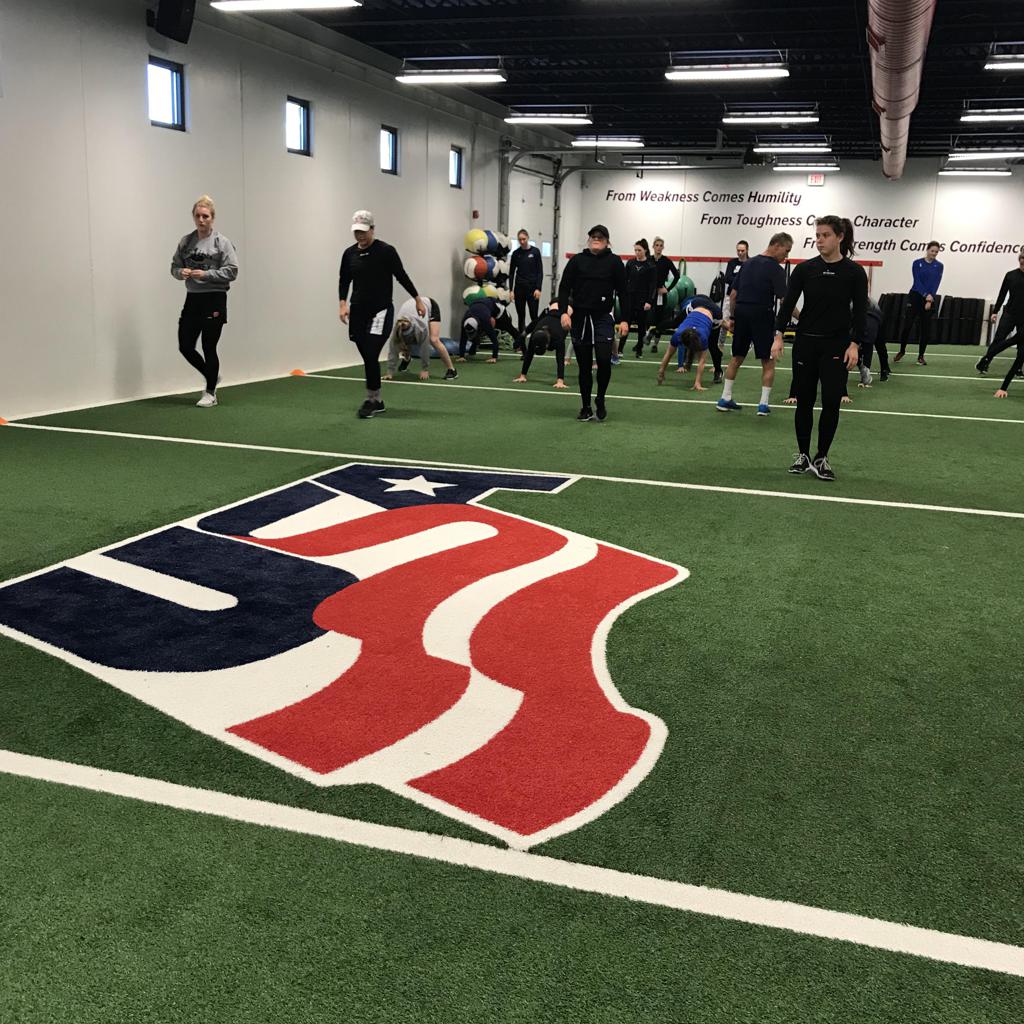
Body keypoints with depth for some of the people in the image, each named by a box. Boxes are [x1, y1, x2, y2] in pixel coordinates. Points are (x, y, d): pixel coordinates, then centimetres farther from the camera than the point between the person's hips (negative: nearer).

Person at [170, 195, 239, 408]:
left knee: (209, 348, 0)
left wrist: (206, 274, -18)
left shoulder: (222, 242, -6)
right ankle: (211, 376, 29)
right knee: (185, 346, 4)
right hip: (192, 299, 5)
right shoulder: (186, 242, 8)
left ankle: (210, 393, 16)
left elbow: (231, 271, -10)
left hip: (214, 300, -5)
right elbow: (174, 266, 13)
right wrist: (181, 272, -9)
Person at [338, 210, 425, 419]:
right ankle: (377, 401, 18)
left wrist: (418, 299, 5)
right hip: (358, 312, 5)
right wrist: (343, 303, -5)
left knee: (371, 356, -14)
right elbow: (344, 280, 11)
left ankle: (371, 401, -3)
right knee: (367, 358, 8)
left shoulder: (386, 251, -8)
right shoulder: (349, 253, 6)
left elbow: (401, 276, -1)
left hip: (381, 311, -5)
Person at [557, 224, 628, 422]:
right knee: (584, 366, 6)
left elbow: (622, 292, 2)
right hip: (579, 319, 2)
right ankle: (586, 407, 18)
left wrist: (624, 320, -4)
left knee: (604, 360, -16)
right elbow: (564, 287, 2)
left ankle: (600, 401, 8)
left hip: (603, 318, -2)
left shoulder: (614, 262, 2)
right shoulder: (577, 260, 5)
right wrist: (563, 312, -12)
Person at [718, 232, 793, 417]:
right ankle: (763, 403, 0)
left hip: (741, 313, 6)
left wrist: (732, 318, 17)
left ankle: (725, 399, 15)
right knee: (768, 361, 5)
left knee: (737, 358, 16)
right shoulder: (775, 269, -9)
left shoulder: (748, 263, 11)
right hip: (761, 315, -6)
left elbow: (733, 294, 11)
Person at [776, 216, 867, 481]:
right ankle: (803, 455, 17)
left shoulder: (854, 272, -5)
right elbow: (788, 303, -3)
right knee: (804, 400, 6)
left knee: (831, 402, -4)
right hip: (805, 342, 2)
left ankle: (821, 458, 8)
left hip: (836, 345, -2)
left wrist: (854, 345, -12)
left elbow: (860, 311, -5)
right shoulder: (804, 268, 0)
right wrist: (779, 335, -13)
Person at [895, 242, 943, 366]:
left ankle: (921, 356, 8)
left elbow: (936, 284, -4)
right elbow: (917, 281, -9)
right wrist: (926, 295, -21)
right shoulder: (917, 263, 0)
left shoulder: (939, 266, 4)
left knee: (925, 328, 0)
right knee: (907, 325, -5)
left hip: (930, 299, 1)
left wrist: (930, 299, -16)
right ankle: (902, 351, 16)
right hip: (915, 296, -1)